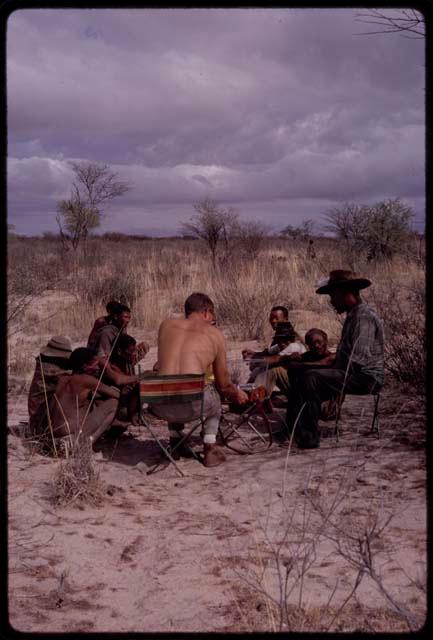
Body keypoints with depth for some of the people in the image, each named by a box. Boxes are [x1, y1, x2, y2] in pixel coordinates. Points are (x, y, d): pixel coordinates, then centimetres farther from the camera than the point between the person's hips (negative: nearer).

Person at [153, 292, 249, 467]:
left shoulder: (167, 325, 15)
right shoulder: (215, 333, 10)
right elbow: (223, 384, 17)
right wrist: (236, 394, 39)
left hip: (160, 407, 3)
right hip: (193, 406, -2)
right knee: (215, 394, 33)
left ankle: (175, 442, 41)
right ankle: (210, 449, 27)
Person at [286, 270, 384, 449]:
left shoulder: (364, 317, -16)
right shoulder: (353, 315, 18)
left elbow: (356, 360, -23)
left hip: (366, 377, -11)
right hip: (354, 375, 11)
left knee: (310, 378, -24)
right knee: (302, 374, 7)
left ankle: (309, 437, -22)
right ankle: (293, 427, -1)